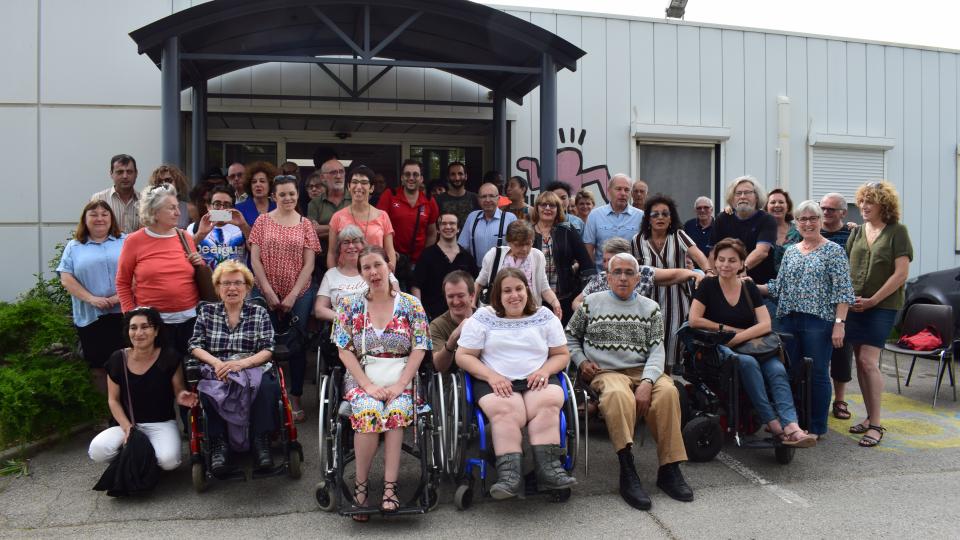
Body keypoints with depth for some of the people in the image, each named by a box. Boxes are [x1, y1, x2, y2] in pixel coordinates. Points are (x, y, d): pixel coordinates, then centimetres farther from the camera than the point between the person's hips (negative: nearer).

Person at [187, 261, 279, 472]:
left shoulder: (259, 313, 12)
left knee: (268, 386, -34)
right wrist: (216, 362, -14)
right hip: (215, 373, 1)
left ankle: (261, 441, -21)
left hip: (252, 370, 0)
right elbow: (195, 346, 6)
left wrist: (241, 363, -17)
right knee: (207, 390, -35)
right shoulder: (207, 312, 16)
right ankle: (218, 443, -20)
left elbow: (267, 350, 2)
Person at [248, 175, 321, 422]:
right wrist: (268, 291, -9)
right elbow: (255, 258, -1)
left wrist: (293, 295, -9)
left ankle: (295, 398, 15)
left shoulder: (305, 224, 4)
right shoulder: (263, 221, 3)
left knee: (297, 347, 3)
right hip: (267, 293, 0)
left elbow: (309, 264, 0)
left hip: (298, 294, 0)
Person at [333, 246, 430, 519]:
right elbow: (345, 351, 1)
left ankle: (389, 487, -24)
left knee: (397, 411, -32)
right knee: (368, 412, -31)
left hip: (401, 378, 0)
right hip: (362, 378, 0)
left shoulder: (411, 304, 5)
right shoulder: (350, 305, 7)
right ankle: (361, 486, -13)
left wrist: (399, 385, -12)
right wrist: (368, 386, -12)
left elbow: (419, 348, 0)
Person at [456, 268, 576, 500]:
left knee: (548, 404, -31)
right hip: (496, 382, -2)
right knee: (507, 412, -33)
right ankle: (508, 476, -39)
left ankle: (548, 469, -33)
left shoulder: (544, 316, 13)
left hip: (537, 381, 2)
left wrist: (544, 370, -7)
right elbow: (463, 356, 4)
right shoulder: (482, 318, 7)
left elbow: (561, 355, 15)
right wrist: (491, 376, -12)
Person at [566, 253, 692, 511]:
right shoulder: (591, 303, 12)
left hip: (643, 371, 2)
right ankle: (627, 472, -35)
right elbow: (570, 336, 23)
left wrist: (647, 382, -14)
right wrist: (581, 361, 3)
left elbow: (656, 350, 4)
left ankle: (669, 469, -23)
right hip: (606, 372, -2)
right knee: (619, 395, -38)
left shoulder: (650, 308, 14)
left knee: (667, 391, -32)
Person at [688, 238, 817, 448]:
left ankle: (792, 428, -41)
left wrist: (735, 338, -16)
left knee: (777, 370, -27)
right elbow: (694, 320, -8)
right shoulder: (708, 285, 1)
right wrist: (729, 329, -5)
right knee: (748, 363, -34)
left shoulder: (749, 288, 9)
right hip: (720, 349, -3)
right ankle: (774, 426, -33)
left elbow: (765, 324, -1)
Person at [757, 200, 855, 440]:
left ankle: (817, 427, 13)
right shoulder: (790, 252, 14)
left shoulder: (833, 251, -2)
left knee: (818, 374, 1)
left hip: (819, 321, -5)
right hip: (789, 320, 5)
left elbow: (843, 292, -8)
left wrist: (839, 323, -15)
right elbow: (779, 287, 16)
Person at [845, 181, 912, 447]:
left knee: (868, 360, -11)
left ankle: (875, 424, -1)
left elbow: (901, 273, -9)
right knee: (860, 361, 6)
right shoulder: (857, 232, 12)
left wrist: (872, 300, -12)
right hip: (855, 305, 5)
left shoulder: (897, 231, -4)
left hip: (882, 306, -5)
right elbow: (846, 267, 15)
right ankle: (869, 417, 17)